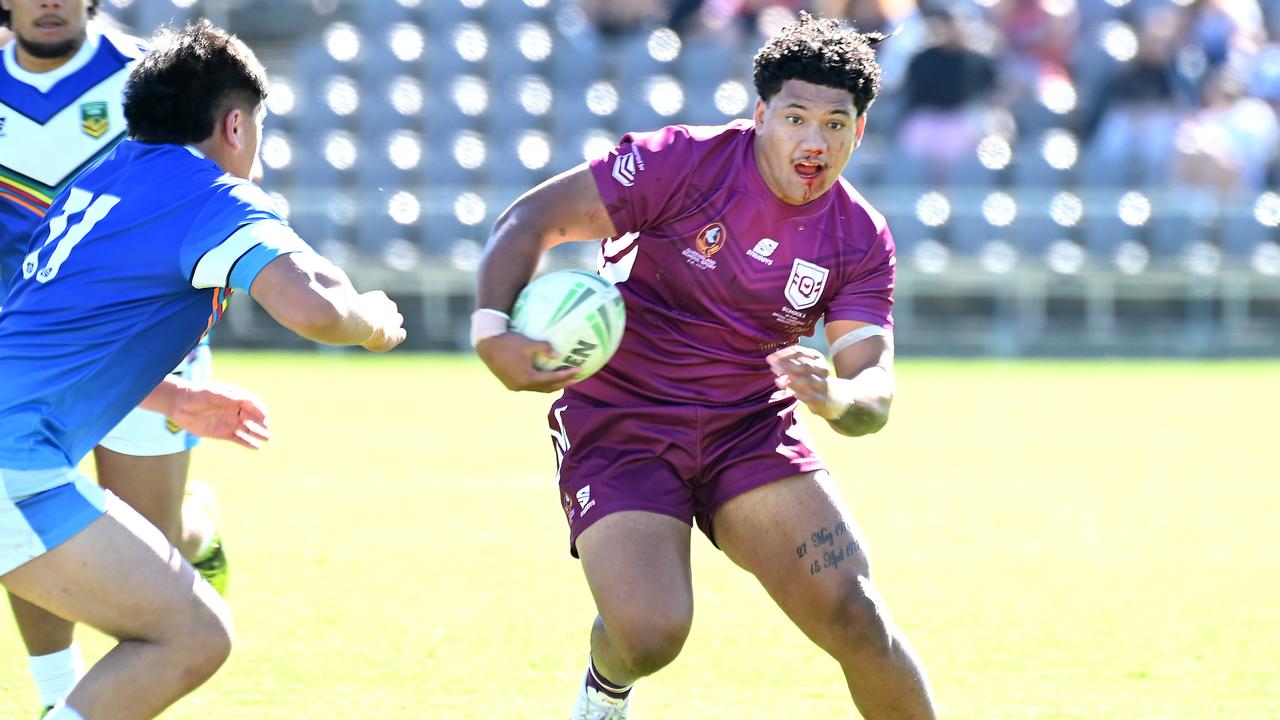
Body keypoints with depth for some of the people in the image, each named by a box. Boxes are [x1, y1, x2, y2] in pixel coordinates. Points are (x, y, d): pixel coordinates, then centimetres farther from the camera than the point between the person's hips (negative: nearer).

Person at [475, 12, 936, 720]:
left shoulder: (860, 239, -3)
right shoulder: (686, 162, -15)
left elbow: (873, 390, -9)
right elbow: (532, 219, -14)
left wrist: (835, 396, -34)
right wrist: (491, 331, -30)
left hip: (753, 434, 3)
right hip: (619, 423, -3)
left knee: (854, 613, -16)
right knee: (650, 635, -21)